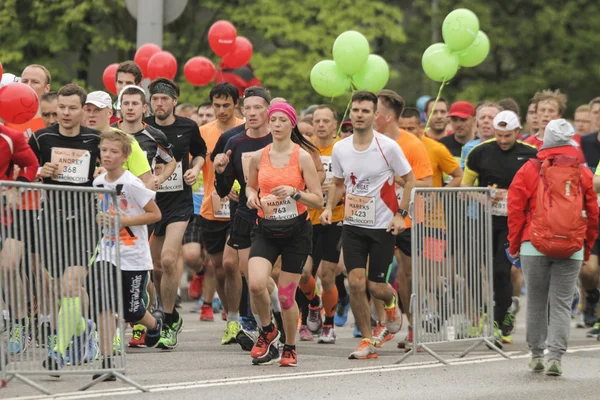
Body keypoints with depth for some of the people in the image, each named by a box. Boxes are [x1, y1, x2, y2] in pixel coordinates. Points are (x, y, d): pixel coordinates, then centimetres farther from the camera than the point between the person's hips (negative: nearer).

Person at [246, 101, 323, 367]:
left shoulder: (302, 157, -5)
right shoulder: (258, 157, 3)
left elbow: (318, 200, -6)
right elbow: (251, 186, 20)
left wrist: (295, 192, -23)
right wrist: (251, 196, -2)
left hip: (296, 230, -2)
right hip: (265, 230, 2)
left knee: (286, 295, 0)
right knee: (255, 284, -20)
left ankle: (290, 348, 23)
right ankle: (268, 331, 9)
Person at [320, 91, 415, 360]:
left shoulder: (388, 147, -10)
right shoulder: (340, 149, 1)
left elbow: (409, 180, 0)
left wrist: (400, 214, -8)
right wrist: (329, 208, -1)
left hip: (383, 226, -3)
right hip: (352, 225, 3)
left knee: (376, 286, 0)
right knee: (355, 281, -11)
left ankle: (391, 301, 39)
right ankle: (367, 341, 1)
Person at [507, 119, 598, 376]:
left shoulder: (530, 171, -1)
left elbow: (515, 210, 1)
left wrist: (514, 244, 12)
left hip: (535, 247, -1)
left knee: (536, 302, 11)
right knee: (562, 304, 3)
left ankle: (537, 355, 16)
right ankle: (555, 357, -7)